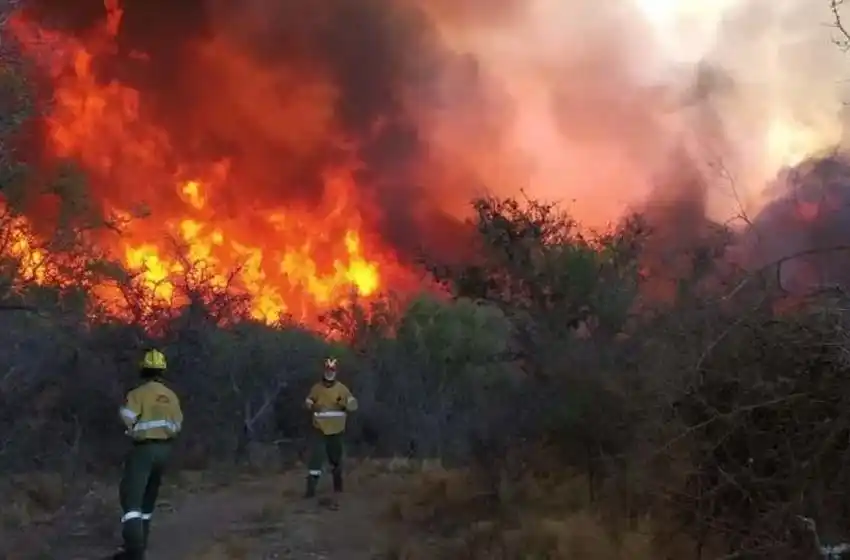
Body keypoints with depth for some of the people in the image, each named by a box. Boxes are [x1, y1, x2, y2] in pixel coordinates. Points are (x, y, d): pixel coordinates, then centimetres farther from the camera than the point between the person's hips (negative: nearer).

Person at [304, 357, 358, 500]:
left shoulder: (341, 388, -4)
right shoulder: (316, 388, 0)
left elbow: (354, 404, -7)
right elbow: (308, 403, 10)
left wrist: (345, 404, -29)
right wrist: (312, 407, -13)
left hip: (336, 430, 0)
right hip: (319, 429, 0)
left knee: (336, 458, 16)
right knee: (316, 457, -11)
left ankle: (338, 484, 37)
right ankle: (311, 488, -9)